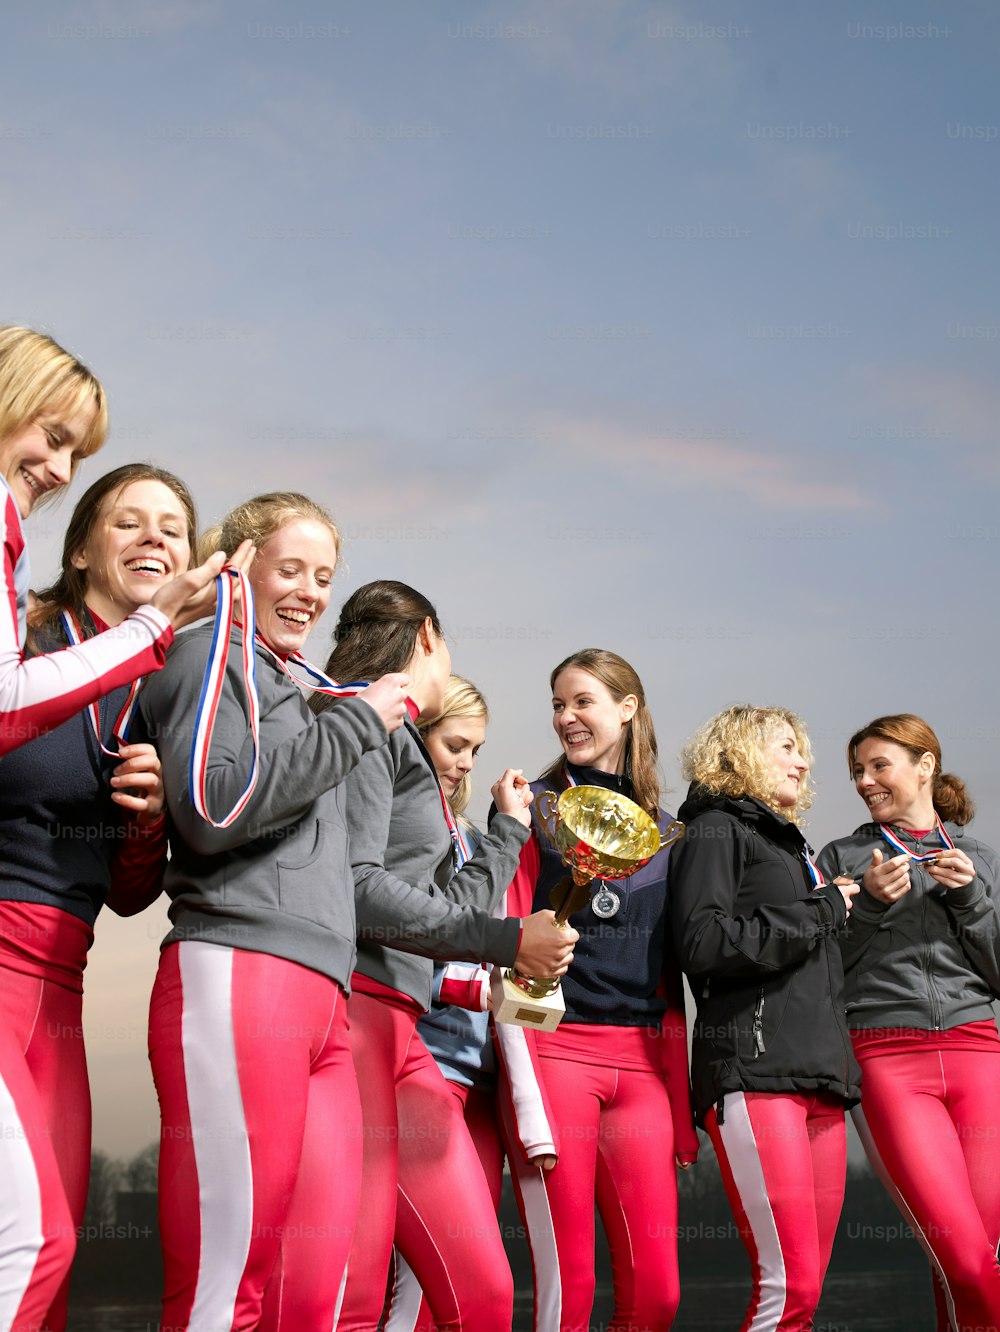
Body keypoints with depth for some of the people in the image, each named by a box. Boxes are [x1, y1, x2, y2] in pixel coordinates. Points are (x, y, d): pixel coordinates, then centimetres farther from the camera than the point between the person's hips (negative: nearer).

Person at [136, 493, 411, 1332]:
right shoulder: (210, 656, 7)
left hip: (319, 996, 8)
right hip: (236, 975, -8)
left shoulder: (287, 689, 31)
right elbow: (210, 807, -10)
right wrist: (355, 722, -3)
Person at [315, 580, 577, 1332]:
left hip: (398, 1027, 10)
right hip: (350, 1009, -9)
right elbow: (356, 886, -14)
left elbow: (449, 905, 30)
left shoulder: (401, 740, 28)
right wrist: (507, 940, -11)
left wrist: (511, 826, 42)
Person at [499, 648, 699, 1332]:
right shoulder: (534, 808, 5)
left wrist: (680, 1094, 9)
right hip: (553, 1050, -4)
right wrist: (526, 1099, -11)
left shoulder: (664, 826, 17)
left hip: (642, 1064, 4)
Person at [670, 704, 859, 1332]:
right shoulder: (718, 829, 3)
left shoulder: (792, 844, 28)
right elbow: (706, 945, -13)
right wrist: (819, 912, -5)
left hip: (820, 1073, 8)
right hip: (753, 1072, -8)